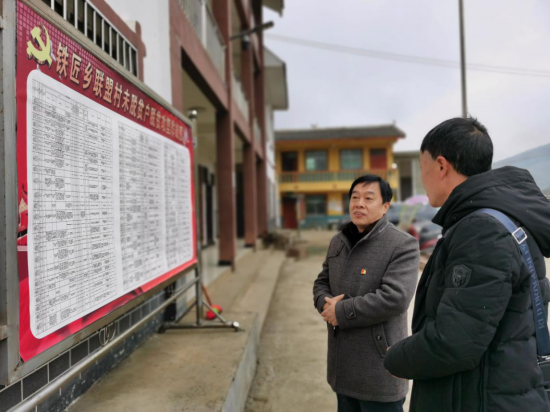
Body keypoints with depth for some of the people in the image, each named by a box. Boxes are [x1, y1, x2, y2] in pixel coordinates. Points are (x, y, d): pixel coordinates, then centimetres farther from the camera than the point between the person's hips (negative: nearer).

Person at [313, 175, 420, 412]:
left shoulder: (402, 245, -13)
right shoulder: (338, 242, 10)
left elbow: (394, 298, -24)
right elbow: (321, 283, 15)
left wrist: (341, 312, -19)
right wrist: (326, 303, -8)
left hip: (379, 368, -7)